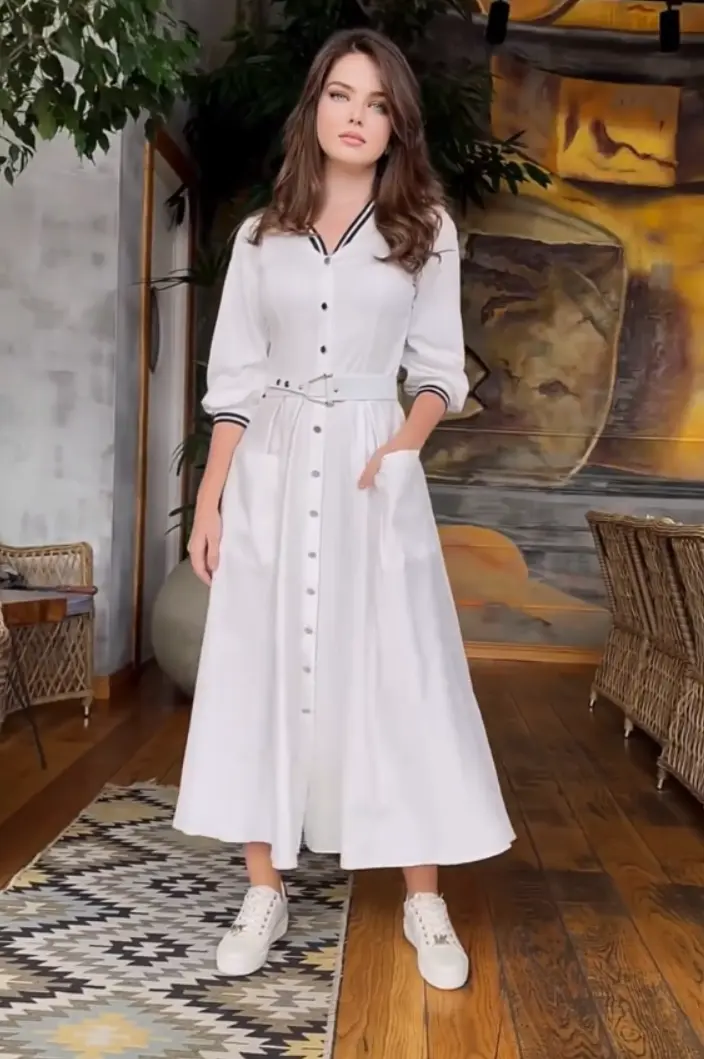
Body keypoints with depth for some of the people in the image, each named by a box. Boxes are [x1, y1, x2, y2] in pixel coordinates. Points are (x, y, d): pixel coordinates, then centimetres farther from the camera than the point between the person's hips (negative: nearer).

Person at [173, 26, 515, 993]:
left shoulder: (426, 232, 5)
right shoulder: (261, 238, 8)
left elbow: (440, 370, 5)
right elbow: (235, 383, 6)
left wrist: (403, 445, -14)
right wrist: (209, 501, 1)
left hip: (375, 469, -1)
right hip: (272, 473, 2)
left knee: (401, 677, -1)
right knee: (260, 671, 3)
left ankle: (425, 903, 14)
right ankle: (265, 894, 17)